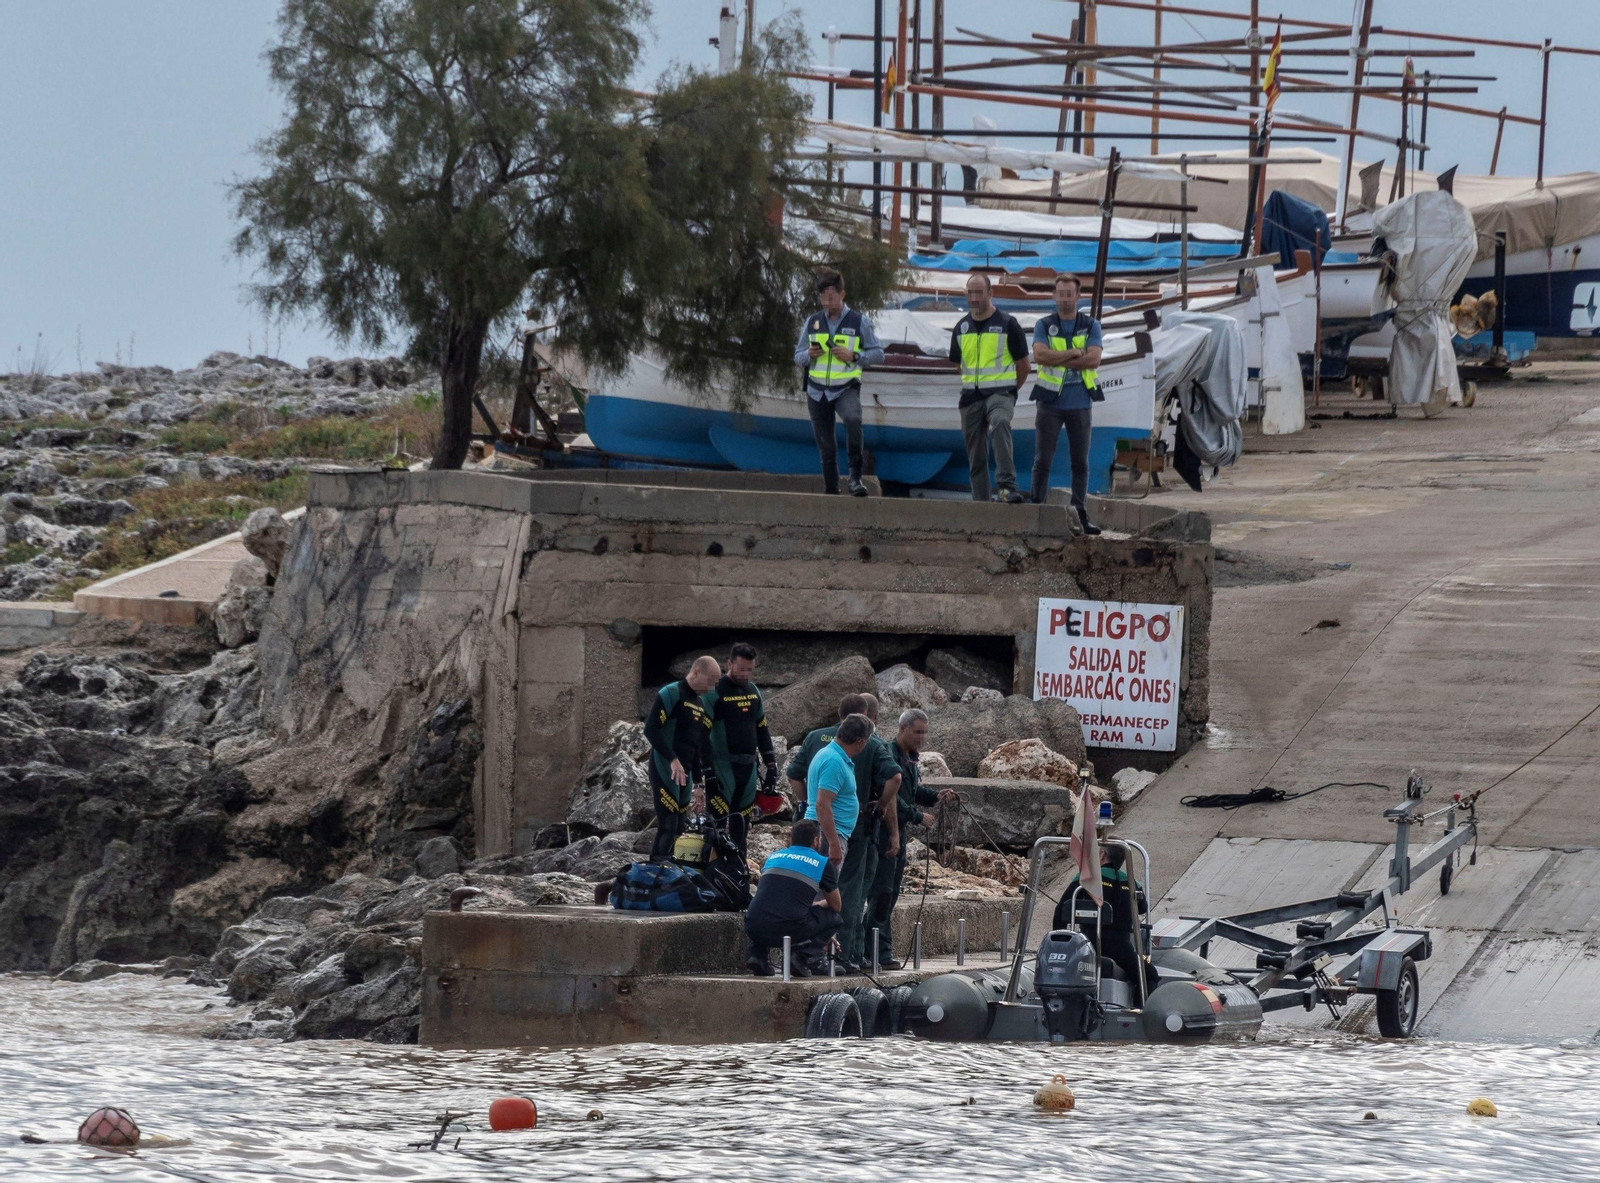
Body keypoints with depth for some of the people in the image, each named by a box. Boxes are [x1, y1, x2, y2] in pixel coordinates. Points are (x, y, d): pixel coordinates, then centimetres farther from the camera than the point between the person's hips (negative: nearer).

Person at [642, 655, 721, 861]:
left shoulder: (700, 703, 19)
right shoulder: (671, 694, -8)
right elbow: (651, 730, -17)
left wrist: (699, 783, 24)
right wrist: (673, 759, -24)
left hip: (685, 773, 9)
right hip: (666, 772, -9)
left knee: (679, 828, 6)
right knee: (668, 827, -15)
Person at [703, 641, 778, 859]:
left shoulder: (754, 692, 13)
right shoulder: (715, 692, -8)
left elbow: (762, 730, 21)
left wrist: (771, 765, 17)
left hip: (748, 766, 7)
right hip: (723, 765, -7)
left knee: (742, 824, 10)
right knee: (717, 819, -12)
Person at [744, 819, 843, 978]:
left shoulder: (774, 856, 23)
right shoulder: (823, 863, 11)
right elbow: (835, 906, 23)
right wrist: (816, 905, 47)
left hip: (754, 929, 4)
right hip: (790, 931, -4)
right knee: (833, 917, 21)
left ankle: (757, 954, 13)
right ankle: (801, 955, 0)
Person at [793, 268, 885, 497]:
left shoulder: (859, 322, 1)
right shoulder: (812, 322, 9)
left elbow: (878, 353, 2)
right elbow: (798, 357, 13)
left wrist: (853, 356, -14)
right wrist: (809, 355, -10)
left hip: (846, 388, -4)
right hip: (817, 391, 4)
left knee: (853, 419, -33)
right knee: (825, 444, 6)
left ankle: (855, 477, -28)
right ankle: (831, 491, 17)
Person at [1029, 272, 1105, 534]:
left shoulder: (1091, 326, 4)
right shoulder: (1044, 326, 3)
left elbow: (1094, 359, -11)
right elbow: (1040, 355, -15)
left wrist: (1058, 360, -12)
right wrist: (1075, 353, -15)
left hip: (1080, 404, 1)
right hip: (1050, 404, -1)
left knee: (1080, 462, 5)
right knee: (1042, 461, -2)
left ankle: (1080, 515, 9)